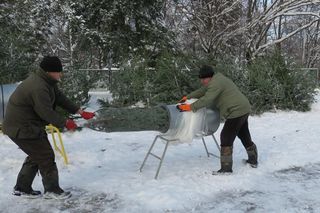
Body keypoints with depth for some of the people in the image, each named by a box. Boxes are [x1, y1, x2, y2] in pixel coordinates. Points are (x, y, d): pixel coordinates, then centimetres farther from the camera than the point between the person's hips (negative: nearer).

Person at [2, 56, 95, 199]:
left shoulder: (47, 81, 5)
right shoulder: (38, 87, -28)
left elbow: (60, 98, 9)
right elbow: (46, 112, -27)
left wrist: (80, 112, 5)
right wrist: (65, 123, -14)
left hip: (30, 125, 11)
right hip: (21, 128, -11)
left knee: (36, 155, 20)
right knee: (46, 156, -2)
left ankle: (22, 188, 31)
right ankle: (52, 190, 12)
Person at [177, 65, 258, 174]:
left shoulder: (215, 84, -18)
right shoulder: (217, 79, 15)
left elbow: (206, 99, -27)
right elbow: (202, 91, 21)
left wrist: (190, 107, -23)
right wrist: (187, 97, 15)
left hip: (236, 112, -11)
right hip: (244, 108, 11)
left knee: (226, 137, -7)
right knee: (244, 135, 23)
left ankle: (226, 168, -2)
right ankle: (253, 160, 38)